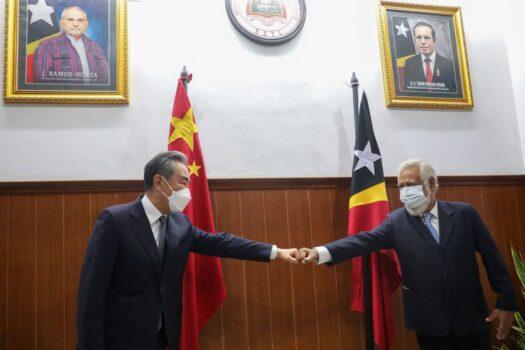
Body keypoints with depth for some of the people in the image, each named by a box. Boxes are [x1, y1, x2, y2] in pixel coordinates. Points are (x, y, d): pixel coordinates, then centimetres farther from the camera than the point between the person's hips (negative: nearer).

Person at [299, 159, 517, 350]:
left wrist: (506, 303, 1)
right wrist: (320, 252, -32)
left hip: (471, 317, 1)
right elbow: (365, 240, -17)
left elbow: (491, 257, 2)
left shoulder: (464, 213, -2)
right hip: (429, 322, 0)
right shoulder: (396, 221, -4)